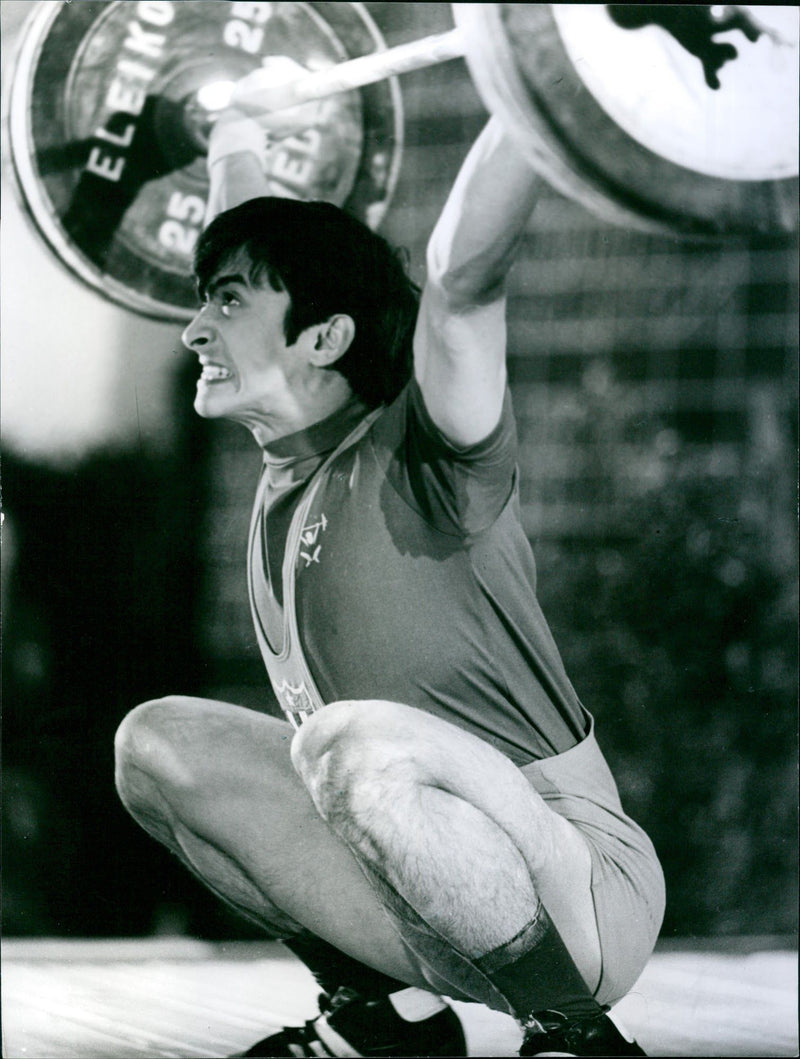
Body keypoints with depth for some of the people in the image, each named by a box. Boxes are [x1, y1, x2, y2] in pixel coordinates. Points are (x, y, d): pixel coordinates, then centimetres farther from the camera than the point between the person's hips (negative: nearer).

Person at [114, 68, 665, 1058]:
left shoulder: (416, 462, -13)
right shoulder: (286, 472, 8)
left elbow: (462, 272, -29)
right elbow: (261, 252, 25)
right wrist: (236, 150, 37)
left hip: (581, 893, -8)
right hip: (427, 891, 8)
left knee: (359, 747, -36)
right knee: (158, 744, 5)